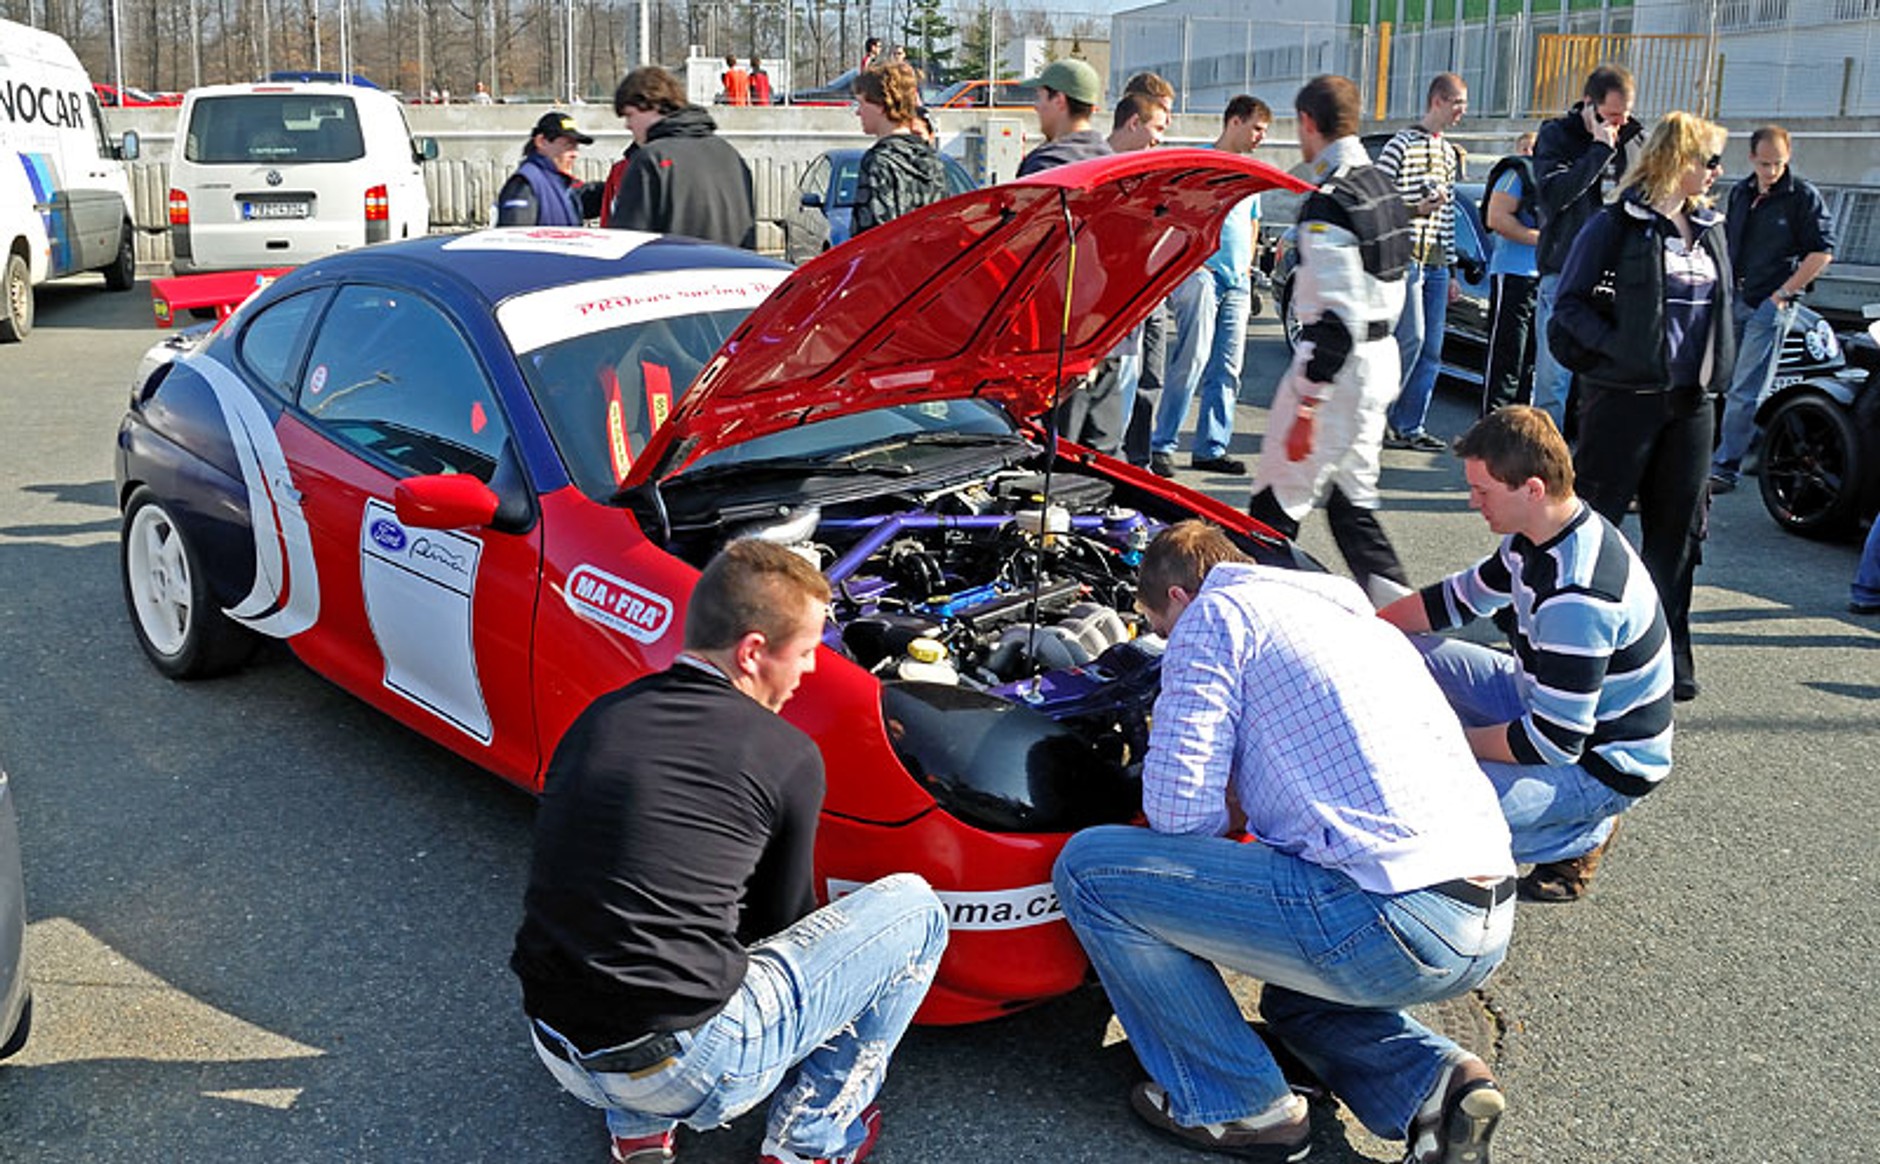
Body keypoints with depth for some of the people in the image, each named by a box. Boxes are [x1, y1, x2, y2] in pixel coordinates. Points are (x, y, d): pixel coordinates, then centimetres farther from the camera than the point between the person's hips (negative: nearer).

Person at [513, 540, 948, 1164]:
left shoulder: (600, 716, 6)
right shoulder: (786, 755, -9)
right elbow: (781, 913, 6)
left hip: (558, 1053, 7)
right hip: (691, 1070, -6)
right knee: (914, 908, 7)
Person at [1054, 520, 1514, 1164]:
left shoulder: (1215, 611, 1)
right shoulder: (1354, 616, 26)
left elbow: (1176, 808, -7)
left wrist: (1227, 819, 14)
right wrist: (1246, 804, 32)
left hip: (1395, 917, -10)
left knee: (1088, 868, -1)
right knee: (1292, 999, 39)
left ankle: (1237, 1105, 7)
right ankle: (1434, 1080, 11)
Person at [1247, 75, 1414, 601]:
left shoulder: (1328, 203, -19)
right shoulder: (1381, 187, 12)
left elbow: (1337, 318, -25)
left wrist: (1306, 405, -24)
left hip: (1340, 361, -10)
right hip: (1382, 356, 10)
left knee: (1278, 502, -1)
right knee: (1353, 496, 17)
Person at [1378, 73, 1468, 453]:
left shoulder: (1451, 152, 19)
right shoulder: (1402, 145, -5)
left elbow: (1448, 213, 20)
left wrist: (1451, 269, 18)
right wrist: (1415, 209, -20)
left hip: (1436, 260, 8)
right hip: (1405, 255, -7)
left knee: (1432, 348, 4)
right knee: (1411, 339, -14)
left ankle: (1410, 426, 8)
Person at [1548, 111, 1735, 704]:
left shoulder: (1709, 229, 13)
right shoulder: (1618, 224, -7)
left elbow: (1718, 304, 21)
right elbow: (1570, 304, -8)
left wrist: (1714, 372, 8)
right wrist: (1623, 348, -18)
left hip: (1690, 400, 7)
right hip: (1625, 394, -6)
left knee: (1677, 531, 9)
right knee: (1593, 520, 0)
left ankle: (1669, 656, 17)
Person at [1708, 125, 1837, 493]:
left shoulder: (1804, 196, -6)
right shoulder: (1741, 192, 13)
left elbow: (1822, 252, -8)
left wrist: (1782, 294, -11)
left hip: (1769, 306, -6)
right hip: (1732, 301, 6)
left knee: (1744, 393, -8)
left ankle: (1725, 468, -6)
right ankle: (1702, 454, 26)